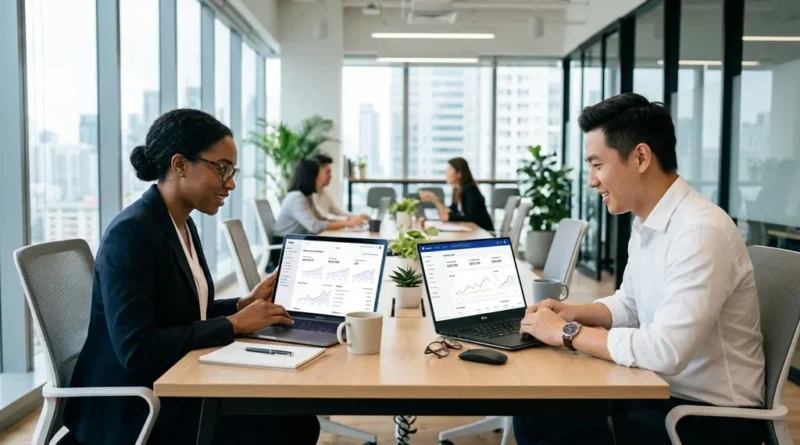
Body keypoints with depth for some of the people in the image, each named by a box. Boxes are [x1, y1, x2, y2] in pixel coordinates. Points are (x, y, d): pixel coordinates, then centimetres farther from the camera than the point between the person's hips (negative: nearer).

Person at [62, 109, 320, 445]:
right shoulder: (130, 232, -21)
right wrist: (234, 324, -21)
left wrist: (245, 304, 0)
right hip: (131, 408, -8)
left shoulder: (183, 224, 6)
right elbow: (137, 350, -26)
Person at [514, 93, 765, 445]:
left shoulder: (701, 231, -25)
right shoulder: (645, 223, 4)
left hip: (711, 416, -8)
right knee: (535, 413, -3)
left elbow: (666, 351, -32)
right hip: (661, 391, 8)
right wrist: (575, 313, 0)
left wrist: (568, 333, -21)